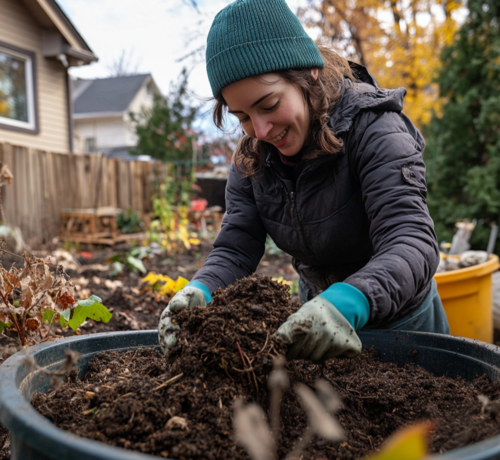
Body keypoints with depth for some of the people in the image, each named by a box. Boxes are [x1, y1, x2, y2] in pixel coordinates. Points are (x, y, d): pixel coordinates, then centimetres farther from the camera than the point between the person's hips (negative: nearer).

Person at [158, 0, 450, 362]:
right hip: (318, 312, 4)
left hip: (399, 317, -4)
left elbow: (413, 242, -39)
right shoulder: (252, 158, -11)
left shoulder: (373, 129, -27)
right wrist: (200, 290, -39)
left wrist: (348, 301, -59)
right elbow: (235, 248, -16)